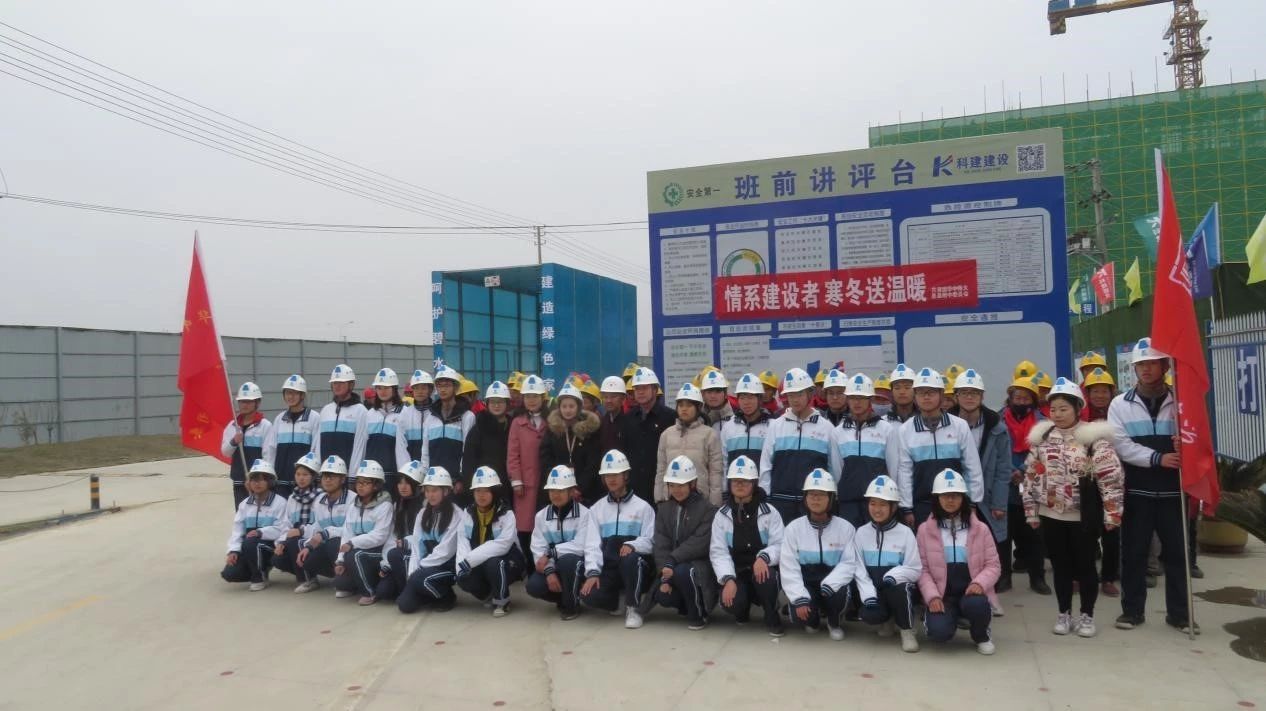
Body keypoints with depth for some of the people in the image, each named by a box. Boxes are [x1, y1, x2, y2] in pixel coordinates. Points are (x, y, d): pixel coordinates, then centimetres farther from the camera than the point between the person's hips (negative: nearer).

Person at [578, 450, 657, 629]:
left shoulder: (642, 507, 3)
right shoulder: (596, 508, 11)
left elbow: (651, 541, -5)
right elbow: (592, 544, 1)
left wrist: (632, 545, -25)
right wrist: (593, 572, -15)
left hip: (635, 566, -2)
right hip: (608, 567, 2)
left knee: (631, 559, -38)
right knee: (589, 596, -26)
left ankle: (633, 607, -14)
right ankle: (620, 599, 7)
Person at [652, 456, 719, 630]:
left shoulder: (707, 509, -9)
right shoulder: (664, 509, 6)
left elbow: (699, 543, -21)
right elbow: (661, 544, -3)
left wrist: (673, 561, -28)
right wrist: (664, 573, -16)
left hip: (701, 563, -5)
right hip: (673, 566, 5)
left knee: (682, 572, -35)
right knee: (663, 596, -20)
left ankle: (698, 614, -9)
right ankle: (688, 604, 14)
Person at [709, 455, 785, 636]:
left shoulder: (769, 512, -3)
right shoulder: (722, 515, 0)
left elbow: (780, 545, -9)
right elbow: (718, 552, -6)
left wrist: (764, 557, -31)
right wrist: (728, 579, -22)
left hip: (762, 570, -1)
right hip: (736, 574, 1)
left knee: (766, 575, -36)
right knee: (731, 602, -29)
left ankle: (772, 618, -7)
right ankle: (742, 609, 11)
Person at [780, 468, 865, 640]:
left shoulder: (845, 528, -6)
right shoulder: (793, 528, -6)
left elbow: (849, 563, -10)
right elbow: (789, 568, -10)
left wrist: (829, 585, -28)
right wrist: (800, 599, -22)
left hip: (833, 583, 0)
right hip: (806, 584, 0)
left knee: (840, 594, -34)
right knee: (800, 615, -27)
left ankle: (835, 622, 4)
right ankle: (813, 618, 15)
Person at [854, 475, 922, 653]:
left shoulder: (905, 533, -4)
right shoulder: (862, 532, 2)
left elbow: (915, 569, -7)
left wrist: (894, 575, -27)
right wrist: (868, 594, -17)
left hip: (899, 587, -2)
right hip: (874, 590, 2)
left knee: (900, 589, -37)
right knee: (869, 616, -28)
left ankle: (907, 631, -10)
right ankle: (888, 618, 11)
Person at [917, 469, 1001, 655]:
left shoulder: (980, 529, 3)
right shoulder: (925, 530, 1)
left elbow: (993, 565, 1)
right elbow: (922, 569, -1)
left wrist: (980, 583, -19)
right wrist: (932, 596, -16)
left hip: (971, 593, 1)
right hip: (943, 596, 0)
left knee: (976, 604, -36)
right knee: (939, 632, -28)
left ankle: (981, 636, 1)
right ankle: (951, 617, 12)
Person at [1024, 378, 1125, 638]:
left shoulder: (1094, 437, -9)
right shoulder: (1041, 437, 5)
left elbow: (1110, 477, -11)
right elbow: (1030, 476, 9)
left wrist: (1112, 513, -13)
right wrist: (1031, 511, 8)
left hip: (1084, 516, -4)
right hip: (1051, 515, 4)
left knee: (1085, 566, 7)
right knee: (1060, 566, 12)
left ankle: (1086, 615, 23)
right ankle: (1064, 614, 25)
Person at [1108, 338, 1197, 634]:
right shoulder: (1120, 404, 1)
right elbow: (1121, 446, -8)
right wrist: (1157, 458, -19)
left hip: (1173, 491, 1)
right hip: (1136, 492, -1)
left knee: (1177, 552, 8)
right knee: (1133, 553, 6)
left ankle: (1179, 612, 20)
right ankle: (1132, 609, 18)